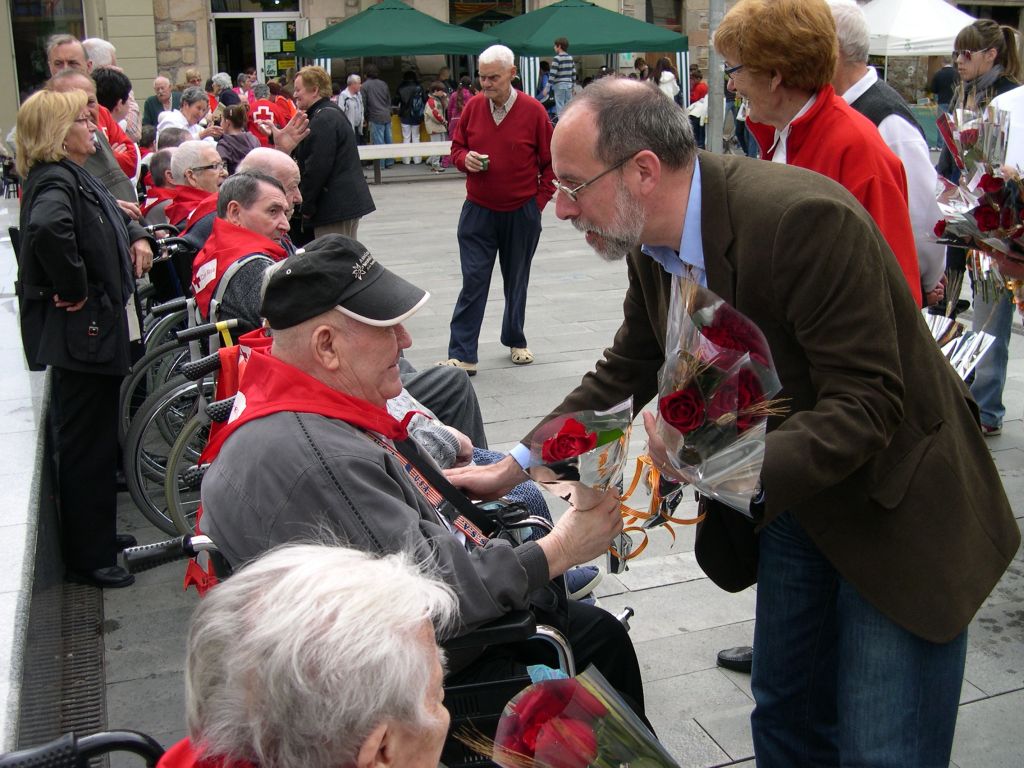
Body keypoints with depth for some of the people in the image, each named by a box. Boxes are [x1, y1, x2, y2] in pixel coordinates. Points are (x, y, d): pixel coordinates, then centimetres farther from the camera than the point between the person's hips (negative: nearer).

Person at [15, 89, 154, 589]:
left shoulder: (75, 177, 13)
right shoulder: (55, 182, -18)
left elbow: (113, 218, 33)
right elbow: (48, 229, -42)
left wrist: (137, 236, 12)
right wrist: (74, 290, -28)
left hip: (96, 329, 10)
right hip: (78, 334, -10)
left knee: (97, 439, 20)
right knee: (85, 444, -1)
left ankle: (98, 534, 34)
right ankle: (87, 559, 11)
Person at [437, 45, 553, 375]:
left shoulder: (533, 111, -7)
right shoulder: (473, 108, 1)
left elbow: (551, 162, 0)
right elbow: (456, 147, 13)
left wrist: (539, 200, -3)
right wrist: (464, 158, -10)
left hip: (522, 213, -1)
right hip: (478, 211, 1)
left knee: (516, 282, 14)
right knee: (473, 282, -4)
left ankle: (515, 341, 33)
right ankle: (462, 355, -2)